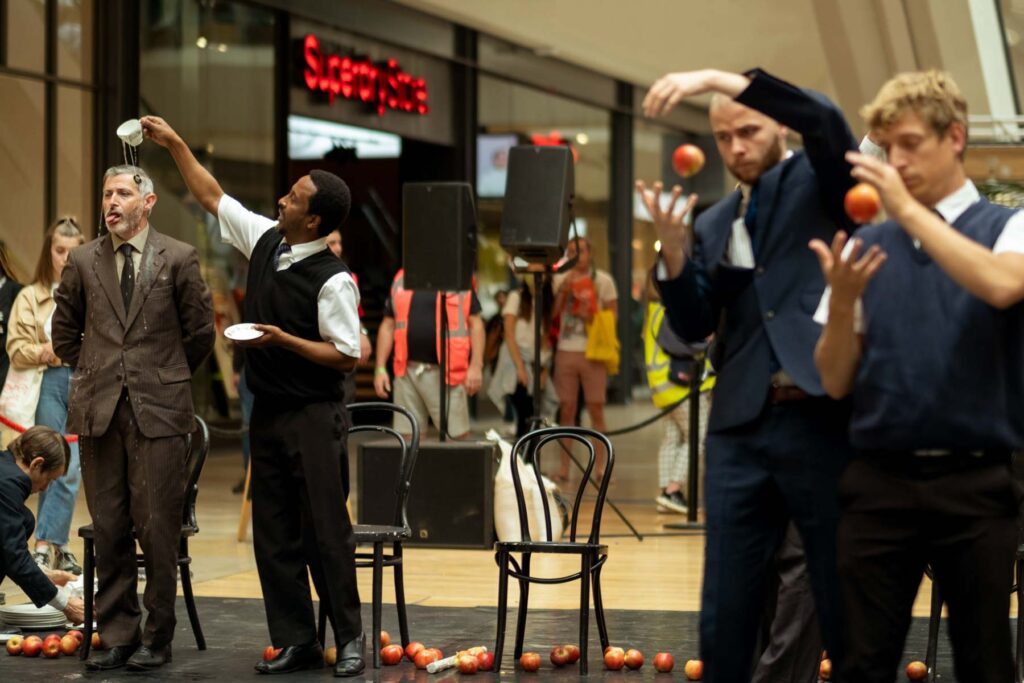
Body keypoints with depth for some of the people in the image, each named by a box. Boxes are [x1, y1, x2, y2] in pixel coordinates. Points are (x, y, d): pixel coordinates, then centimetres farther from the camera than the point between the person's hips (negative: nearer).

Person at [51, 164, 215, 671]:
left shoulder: (179, 259, 1)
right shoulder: (83, 261, 9)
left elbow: (200, 331, 8)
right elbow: (64, 331, 20)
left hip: (158, 410, -3)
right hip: (98, 410, 3)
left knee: (158, 529, -2)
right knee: (108, 529, 5)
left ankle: (156, 639, 7)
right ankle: (117, 635, 14)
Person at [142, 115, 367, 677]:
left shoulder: (332, 280, -16)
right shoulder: (265, 240, 5)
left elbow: (347, 355, -14)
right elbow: (213, 197, 17)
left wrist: (283, 340, -21)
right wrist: (174, 143, 15)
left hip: (314, 420, -7)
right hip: (268, 415, 7)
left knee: (325, 531, -3)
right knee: (273, 534, 8)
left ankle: (349, 639, 7)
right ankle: (295, 642, 15)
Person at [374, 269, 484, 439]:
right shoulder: (400, 280, 13)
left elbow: (475, 324, 0)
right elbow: (388, 326, 15)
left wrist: (476, 366, -9)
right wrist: (380, 368, 9)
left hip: (446, 372, -4)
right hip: (407, 372, 4)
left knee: (457, 437, -5)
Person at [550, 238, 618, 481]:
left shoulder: (603, 280, 5)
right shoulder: (560, 280, 10)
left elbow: (613, 315, 4)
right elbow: (551, 314, 3)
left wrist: (592, 318, -13)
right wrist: (563, 290, -8)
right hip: (566, 350, 2)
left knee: (596, 410, -2)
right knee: (566, 409, 2)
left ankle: (600, 467, 3)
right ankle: (564, 468, 6)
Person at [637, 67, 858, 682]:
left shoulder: (820, 183, 5)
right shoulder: (714, 224, 17)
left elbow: (826, 118, -16)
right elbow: (694, 325, 10)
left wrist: (716, 77, -21)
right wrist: (674, 247, -7)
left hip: (821, 418, -4)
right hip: (740, 429, 5)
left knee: (847, 610, 2)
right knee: (725, 616, 5)